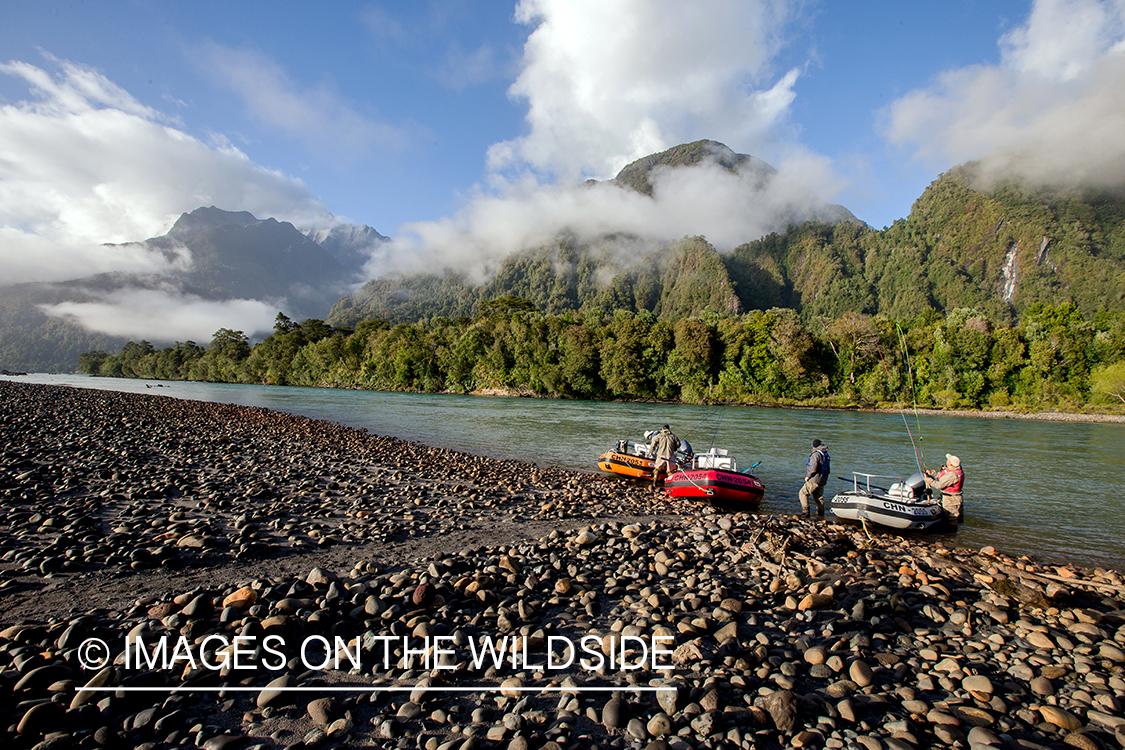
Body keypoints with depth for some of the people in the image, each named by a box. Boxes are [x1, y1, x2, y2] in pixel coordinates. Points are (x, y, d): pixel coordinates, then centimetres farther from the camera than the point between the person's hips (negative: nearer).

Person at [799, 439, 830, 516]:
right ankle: (820, 511, 26)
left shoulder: (816, 454, -16)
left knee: (803, 493, -5)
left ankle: (805, 511, -12)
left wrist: (808, 476, -11)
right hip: (822, 481, 9)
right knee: (818, 496, 22)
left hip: (814, 480, -9)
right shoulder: (826, 455, 13)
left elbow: (813, 468, -24)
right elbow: (828, 469, 17)